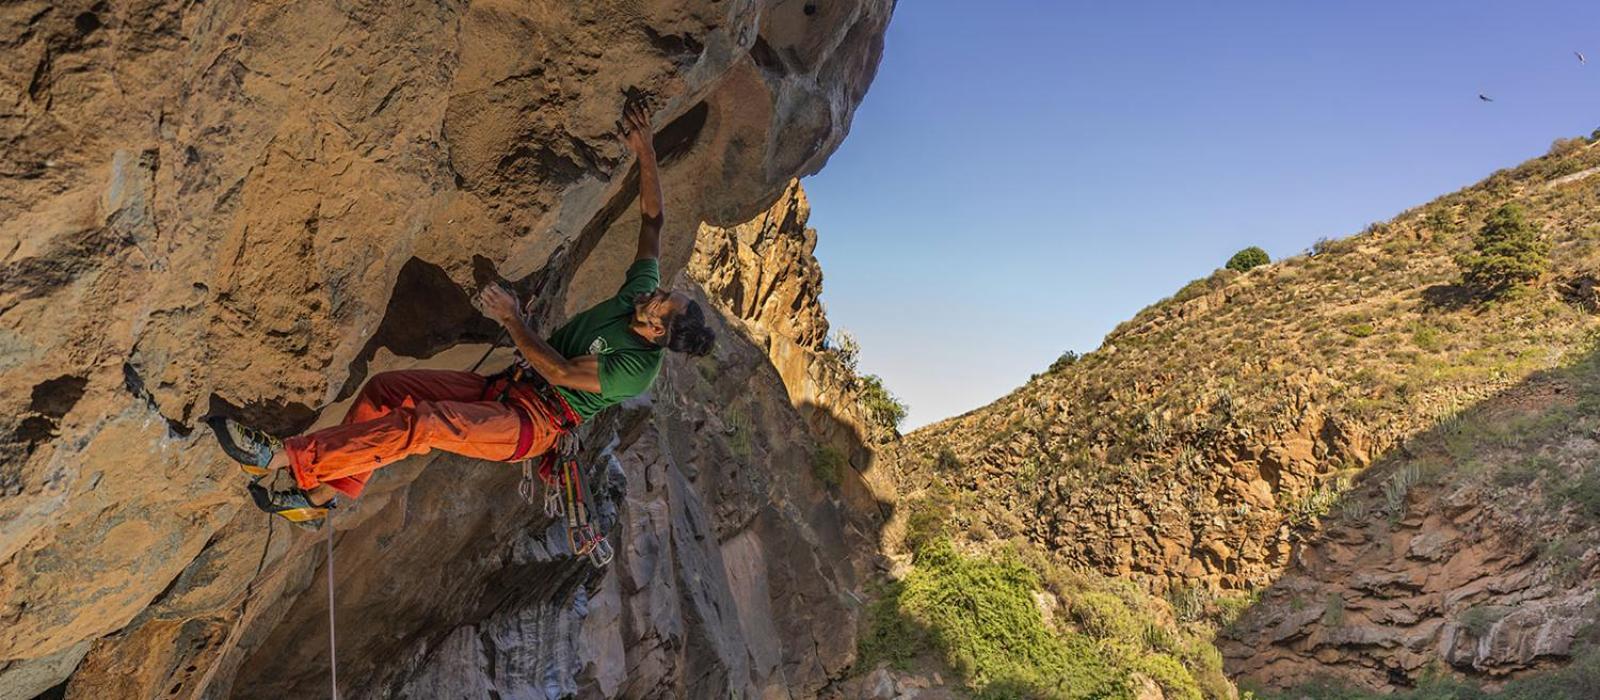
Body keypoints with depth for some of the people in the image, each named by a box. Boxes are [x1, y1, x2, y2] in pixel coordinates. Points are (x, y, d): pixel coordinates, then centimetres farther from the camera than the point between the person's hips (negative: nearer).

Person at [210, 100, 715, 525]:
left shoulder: (638, 368, -19)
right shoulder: (635, 296, 2)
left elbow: (560, 372, -21)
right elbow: (652, 221, 5)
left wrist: (512, 320, -16)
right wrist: (645, 152, -1)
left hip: (530, 425, -8)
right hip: (504, 390, 8)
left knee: (424, 423, -31)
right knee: (385, 388, -4)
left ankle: (286, 457, -24)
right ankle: (320, 496, 4)